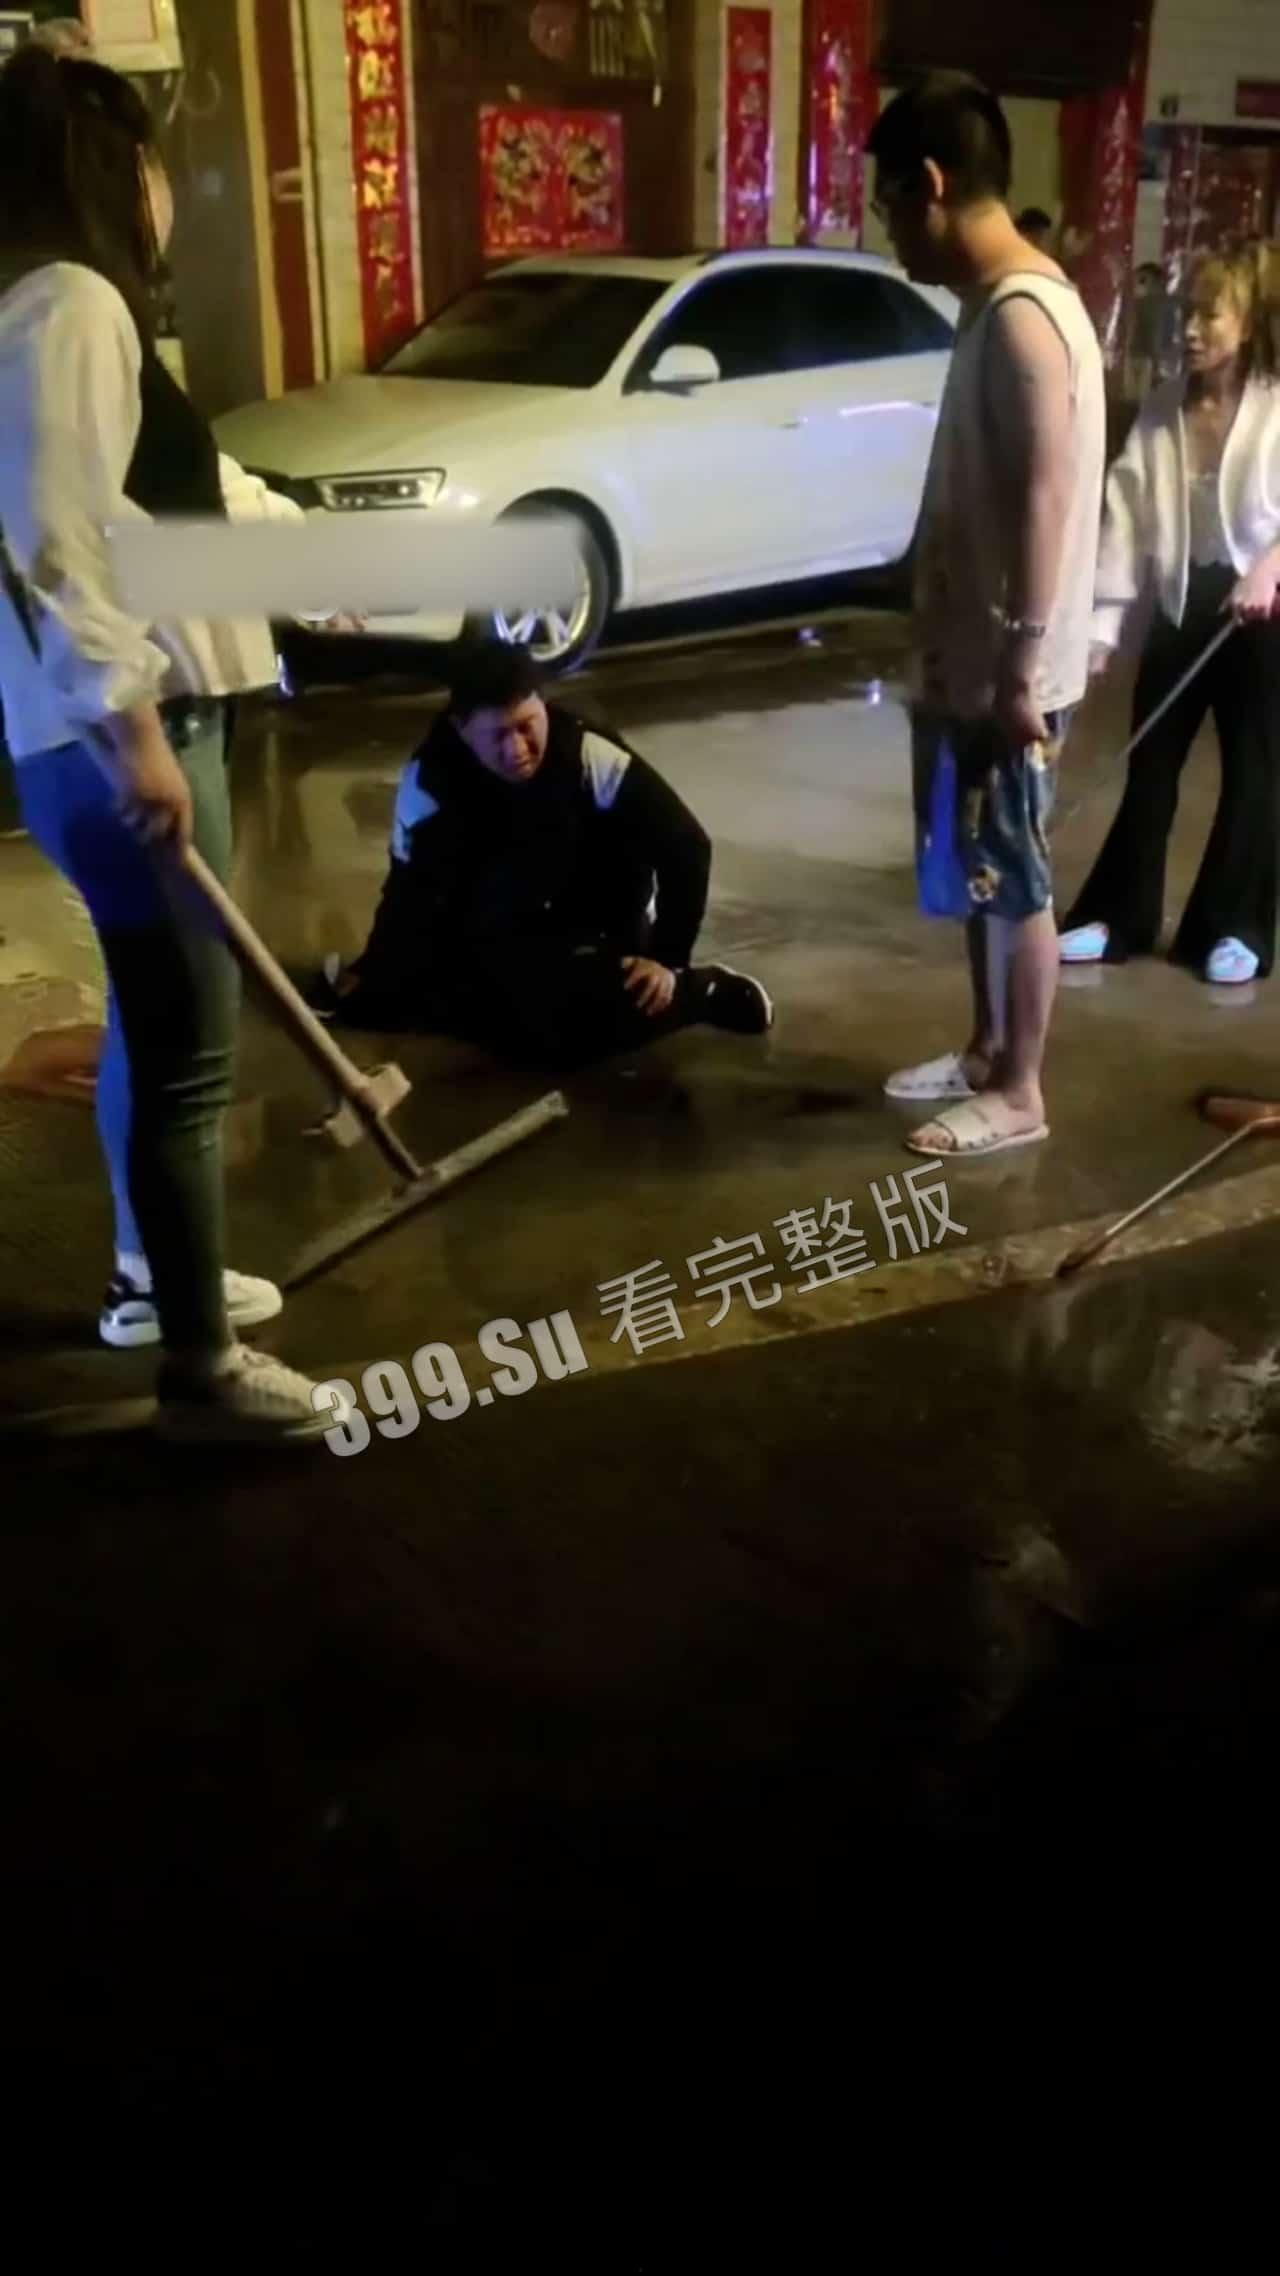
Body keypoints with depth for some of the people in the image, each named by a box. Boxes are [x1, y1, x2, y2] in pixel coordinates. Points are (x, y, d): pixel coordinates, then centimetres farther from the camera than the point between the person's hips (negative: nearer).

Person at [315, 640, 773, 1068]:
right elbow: (409, 891, -8)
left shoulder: (594, 758, -25)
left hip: (594, 942, -3)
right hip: (493, 950, 3)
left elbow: (686, 848, -17)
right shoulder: (430, 778, -19)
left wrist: (666, 959, -19)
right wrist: (371, 978, -16)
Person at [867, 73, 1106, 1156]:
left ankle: (1019, 1095, 15)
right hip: (968, 661, 10)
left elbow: (1047, 499, -23)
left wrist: (1022, 668, -23)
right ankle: (985, 1053, 32)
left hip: (1010, 672, -10)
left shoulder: (1024, 312, -19)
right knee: (979, 872, 18)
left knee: (1015, 881, 2)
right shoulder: (993, 304, 12)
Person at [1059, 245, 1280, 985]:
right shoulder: (1164, 409, 3)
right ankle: (1116, 917, 17)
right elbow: (1128, 516, -2)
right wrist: (1104, 621, -8)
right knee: (1150, 766, 6)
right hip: (1182, 605, 3)